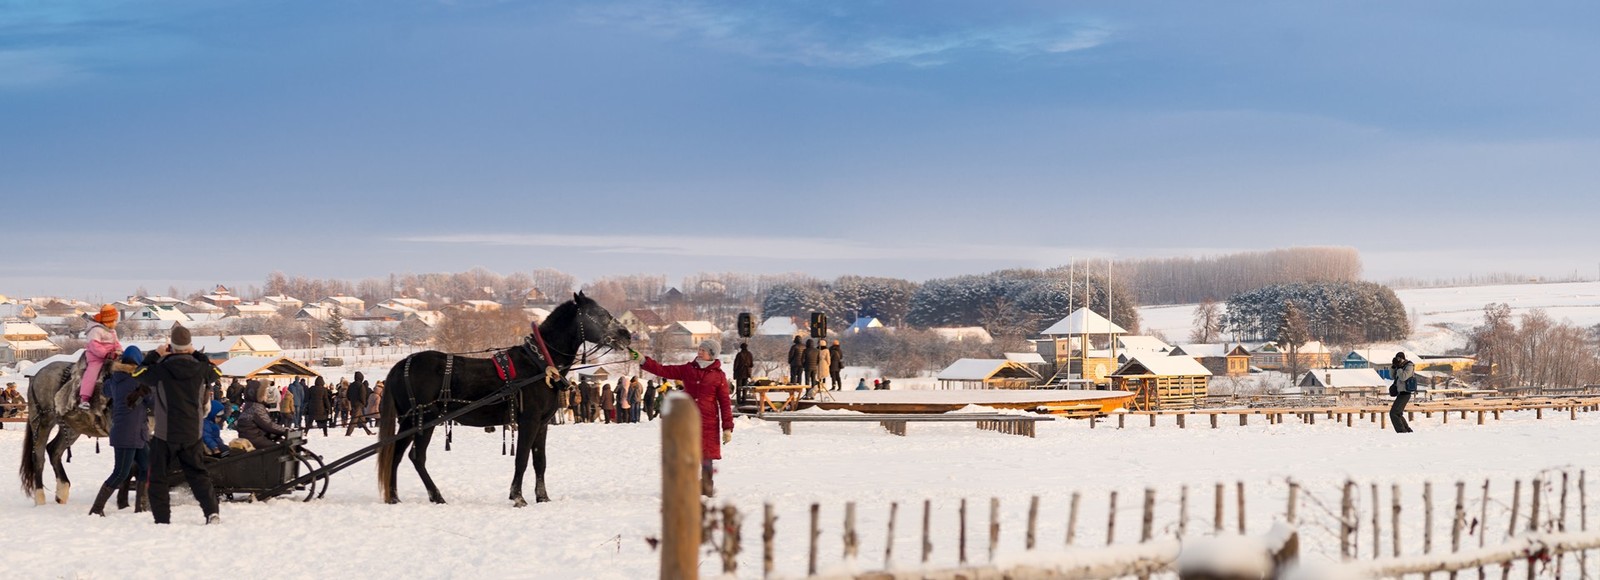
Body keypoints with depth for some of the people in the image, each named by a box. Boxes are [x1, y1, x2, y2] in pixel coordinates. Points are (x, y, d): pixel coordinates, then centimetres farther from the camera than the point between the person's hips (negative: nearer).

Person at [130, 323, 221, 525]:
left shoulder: (161, 369, -12)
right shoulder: (200, 369, -4)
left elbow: (139, 374, 6)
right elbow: (216, 372, 19)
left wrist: (155, 355, 14)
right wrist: (197, 355, 21)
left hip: (165, 434, -3)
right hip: (192, 434, 3)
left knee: (159, 478, 6)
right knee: (197, 473, 16)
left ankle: (162, 520, 2)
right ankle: (212, 512, 5)